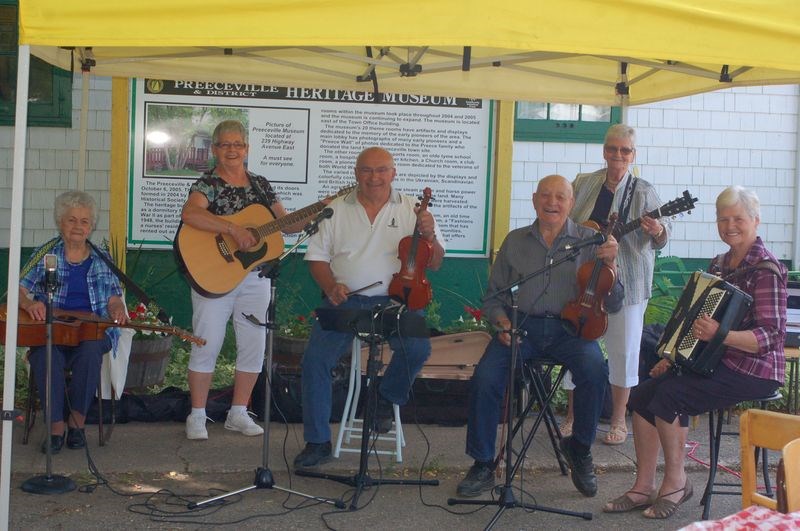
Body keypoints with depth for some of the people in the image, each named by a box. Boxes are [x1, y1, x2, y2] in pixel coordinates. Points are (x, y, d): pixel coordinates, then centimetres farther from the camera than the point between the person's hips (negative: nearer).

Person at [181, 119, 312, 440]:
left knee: (254, 347, 8)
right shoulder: (207, 185, -7)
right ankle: (197, 416, 13)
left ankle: (238, 413, 22)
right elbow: (189, 214, -28)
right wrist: (234, 229, -33)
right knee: (207, 346, 0)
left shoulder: (260, 185, 10)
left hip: (255, 277, 5)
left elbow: (285, 224, 14)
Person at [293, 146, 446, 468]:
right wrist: (331, 287, -8)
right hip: (345, 299, 1)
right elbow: (317, 257, 11)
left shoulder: (411, 210, 8)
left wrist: (429, 237, -15)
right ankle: (317, 443, -2)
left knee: (418, 349, -27)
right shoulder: (337, 210, 10)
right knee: (316, 358, -17)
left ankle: (387, 397, 5)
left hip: (394, 299, -1)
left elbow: (435, 264, 6)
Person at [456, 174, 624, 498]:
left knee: (594, 370, -31)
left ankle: (580, 448, -4)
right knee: (485, 377, -24)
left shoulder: (589, 241, 8)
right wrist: (501, 321, -4)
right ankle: (482, 465, -6)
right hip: (521, 326, 1)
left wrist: (609, 266, -16)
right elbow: (494, 295, 17)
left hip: (569, 328, -1)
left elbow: (613, 302, 3)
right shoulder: (515, 241, 14)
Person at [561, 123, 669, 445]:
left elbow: (662, 237, -7)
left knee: (623, 348, 3)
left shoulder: (643, 192, -2)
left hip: (625, 281, -2)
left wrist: (658, 232, -31)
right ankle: (573, 415, 22)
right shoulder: (583, 184, 6)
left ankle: (618, 420, 18)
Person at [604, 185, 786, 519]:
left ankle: (675, 483, -7)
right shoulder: (720, 265, 13)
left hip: (753, 371, -9)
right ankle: (644, 487, 1)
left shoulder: (766, 270, -13)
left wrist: (720, 335, -36)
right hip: (716, 362, 9)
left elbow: (771, 335, -21)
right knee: (641, 395, -5)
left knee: (669, 394, -26)